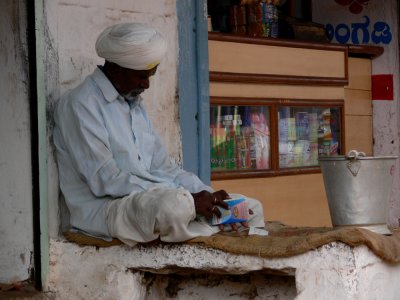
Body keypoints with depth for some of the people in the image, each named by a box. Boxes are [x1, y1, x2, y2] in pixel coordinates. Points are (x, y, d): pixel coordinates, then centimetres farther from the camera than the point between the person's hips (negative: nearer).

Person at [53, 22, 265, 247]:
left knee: (252, 208, 2)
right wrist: (189, 199, -22)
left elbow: (162, 167, 16)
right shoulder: (80, 104, -9)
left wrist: (207, 195, -4)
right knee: (174, 204, -39)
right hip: (105, 209, -9)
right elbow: (104, 180, -19)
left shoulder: (135, 105, 19)